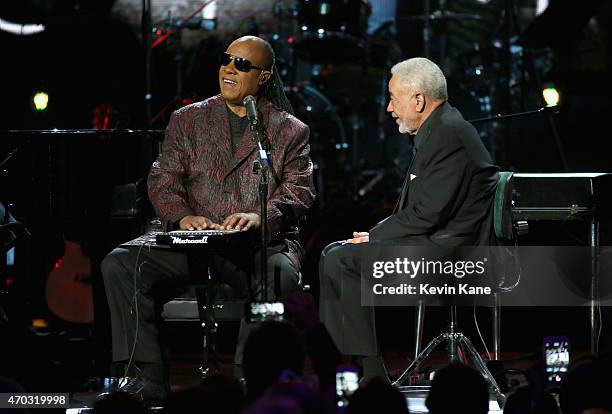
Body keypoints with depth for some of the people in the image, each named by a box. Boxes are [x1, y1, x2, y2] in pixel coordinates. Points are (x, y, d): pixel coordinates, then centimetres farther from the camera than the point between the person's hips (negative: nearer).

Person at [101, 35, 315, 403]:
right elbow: (163, 178, 8)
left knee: (279, 275, -39)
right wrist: (182, 216, -14)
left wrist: (261, 216, -22)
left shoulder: (291, 131, 11)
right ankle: (150, 377, -22)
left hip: (262, 244, -2)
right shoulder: (187, 120, 17)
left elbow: (299, 191, -1)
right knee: (120, 264, -22)